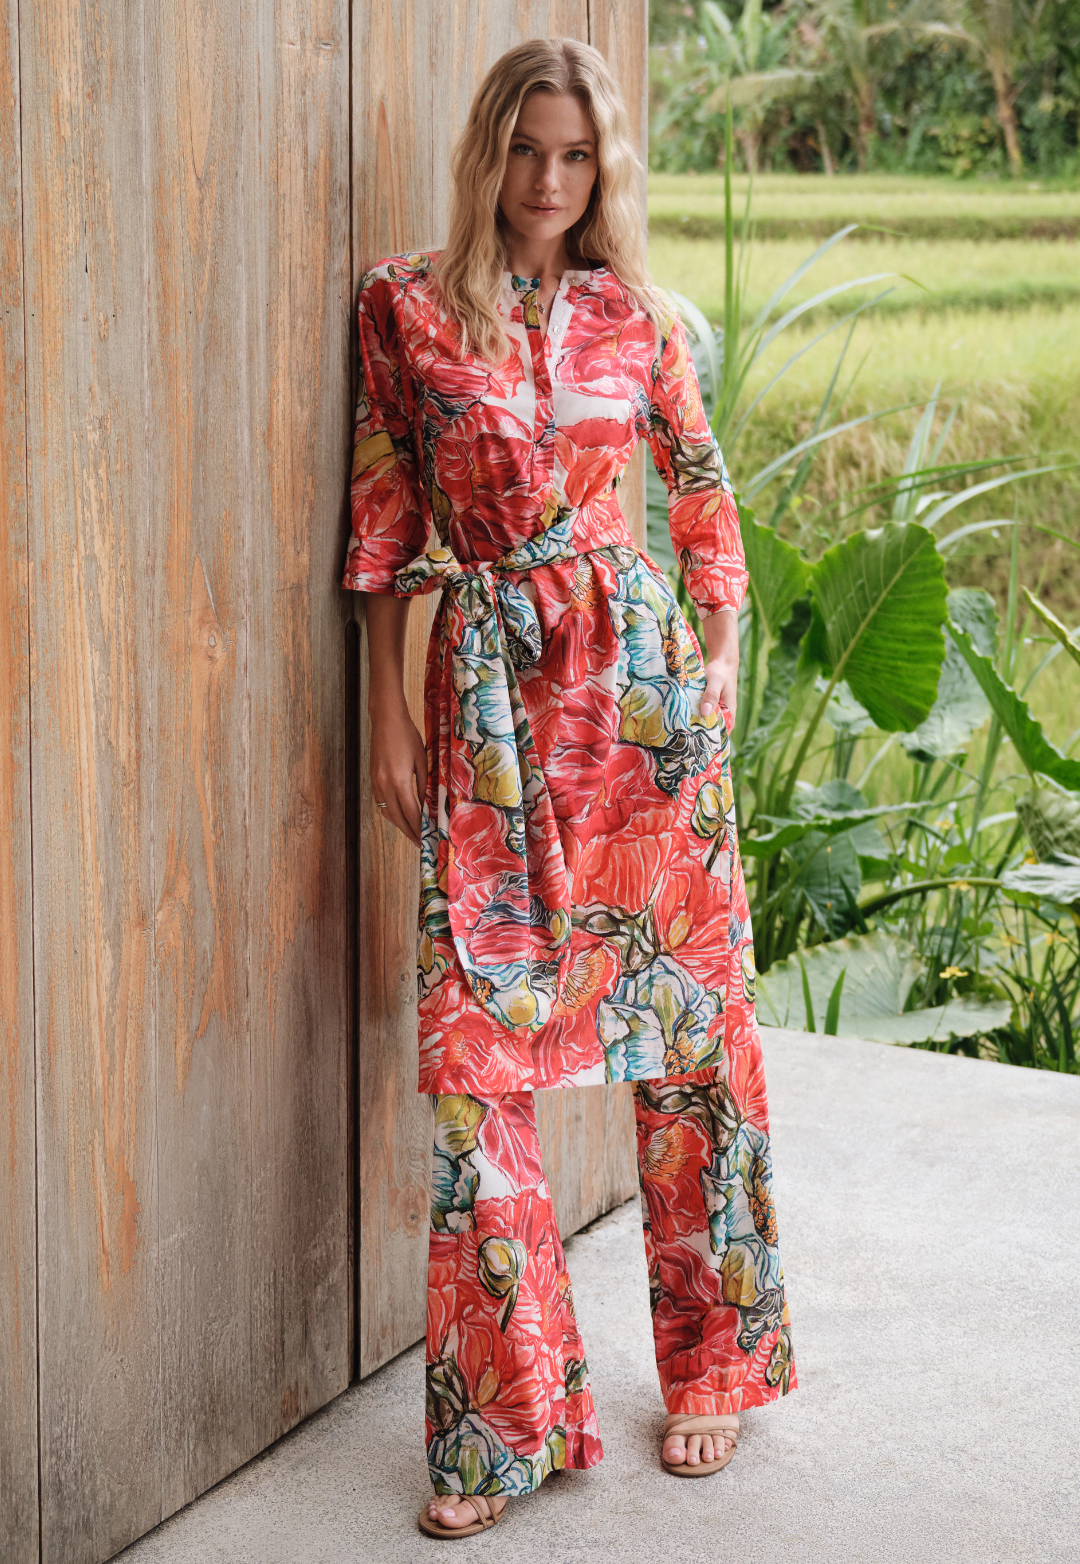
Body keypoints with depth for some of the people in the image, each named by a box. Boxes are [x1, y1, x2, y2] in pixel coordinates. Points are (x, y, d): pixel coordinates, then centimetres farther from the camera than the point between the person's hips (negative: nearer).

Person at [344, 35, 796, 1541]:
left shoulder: (634, 320, 6)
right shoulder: (406, 304, 3)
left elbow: (706, 501, 13)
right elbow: (383, 522, 4)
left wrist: (718, 667, 4)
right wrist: (390, 718, 1)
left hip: (639, 673, 1)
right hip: (487, 687, -1)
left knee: (687, 1019, 4)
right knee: (480, 1042, -4)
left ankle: (713, 1364, 20)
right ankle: (506, 1415, 7)